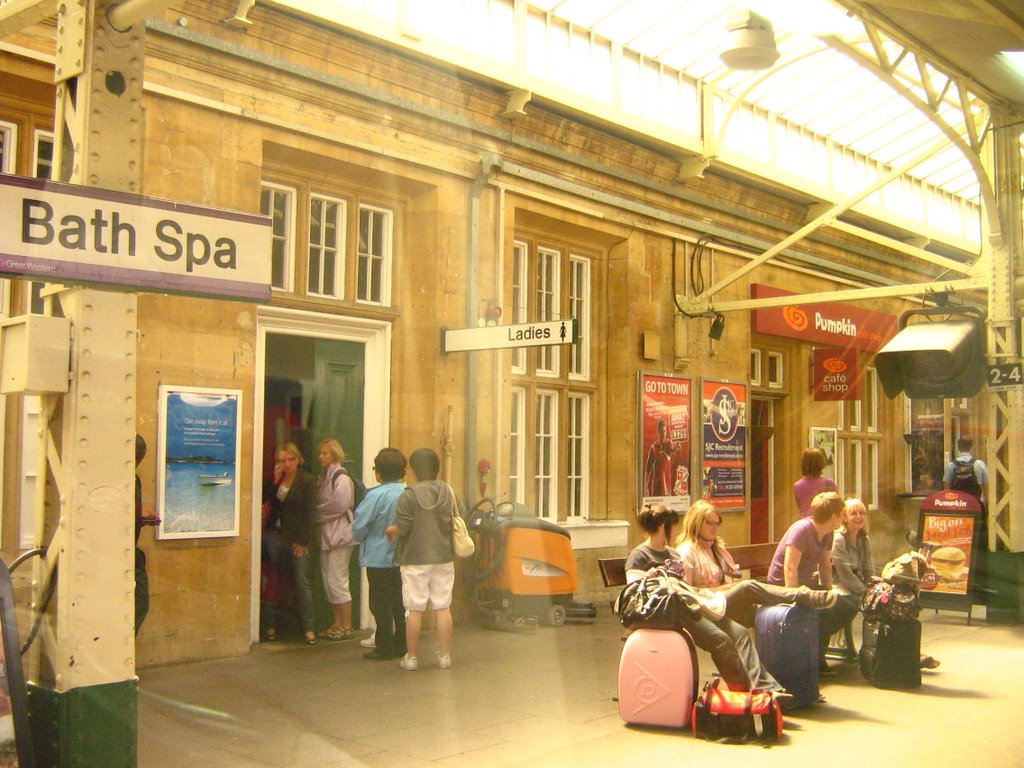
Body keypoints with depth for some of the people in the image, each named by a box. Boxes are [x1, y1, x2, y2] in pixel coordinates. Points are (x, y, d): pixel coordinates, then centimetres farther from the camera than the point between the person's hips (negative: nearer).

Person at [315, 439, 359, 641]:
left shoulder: (341, 478, -11)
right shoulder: (324, 476, 15)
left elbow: (339, 505, -19)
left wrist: (317, 515, -7)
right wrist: (317, 514, -2)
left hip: (340, 534, -9)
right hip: (327, 534, 9)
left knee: (337, 581, -6)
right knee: (329, 582, 12)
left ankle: (346, 627, 2)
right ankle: (338, 624, 20)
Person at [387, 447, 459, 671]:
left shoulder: (409, 495, -13)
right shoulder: (449, 492, 2)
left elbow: (402, 528, -17)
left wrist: (391, 530, 4)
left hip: (415, 560, -4)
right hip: (444, 558, 4)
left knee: (415, 610, 3)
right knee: (443, 607, 10)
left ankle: (411, 657, 10)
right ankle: (445, 655, 15)